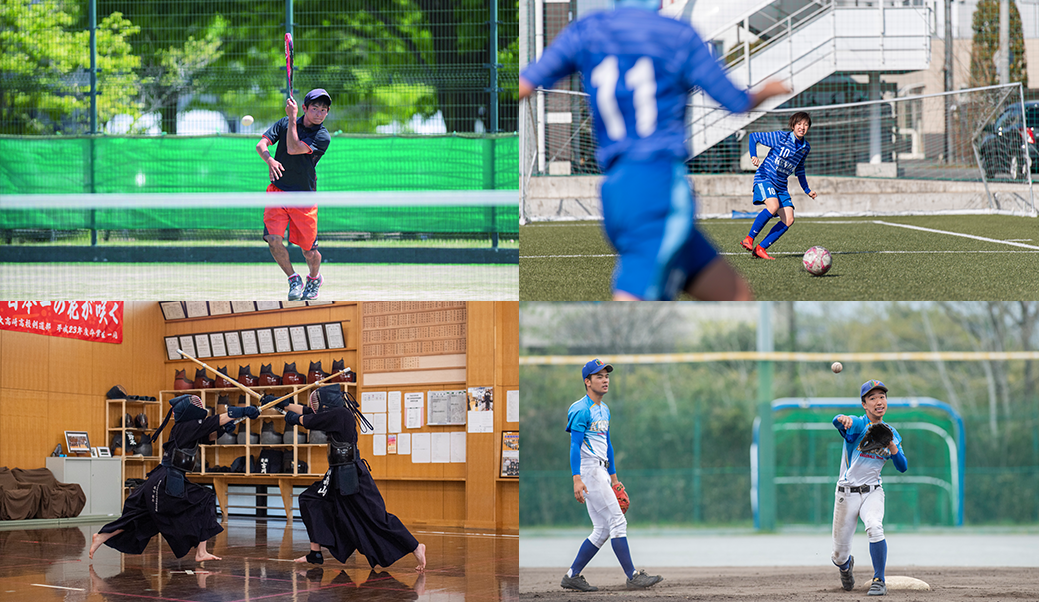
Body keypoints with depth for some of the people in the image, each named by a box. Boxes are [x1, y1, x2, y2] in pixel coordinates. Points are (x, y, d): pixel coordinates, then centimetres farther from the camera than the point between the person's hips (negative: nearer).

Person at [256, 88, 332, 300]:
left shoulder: (323, 137, -9)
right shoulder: (284, 123, 2)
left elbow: (293, 148, -20)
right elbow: (261, 144, -6)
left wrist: (292, 118, -19)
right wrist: (269, 159, -27)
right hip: (277, 192, 2)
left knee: (309, 253, 2)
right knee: (273, 239, -17)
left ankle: (314, 277, 36)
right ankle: (293, 279, 6)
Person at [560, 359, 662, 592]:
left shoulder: (604, 410, 18)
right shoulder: (581, 410, -12)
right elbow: (575, 445, -18)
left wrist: (613, 477, 23)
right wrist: (577, 479, -27)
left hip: (601, 472, 10)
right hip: (588, 470, -10)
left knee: (602, 530, 8)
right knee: (617, 522, -12)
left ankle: (572, 576, 11)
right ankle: (633, 577, -12)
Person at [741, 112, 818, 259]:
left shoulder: (806, 147, 7)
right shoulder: (781, 137, -11)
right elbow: (753, 136, -6)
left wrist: (807, 190, 23)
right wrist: (753, 156, -21)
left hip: (781, 186, 7)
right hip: (765, 179, -7)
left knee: (788, 220, -8)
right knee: (773, 206, -33)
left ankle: (760, 249, -2)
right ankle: (749, 239, -20)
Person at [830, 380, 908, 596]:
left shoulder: (891, 432, 6)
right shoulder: (858, 425, -9)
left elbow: (902, 467, 3)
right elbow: (837, 421, -33)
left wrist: (892, 447, -16)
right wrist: (843, 420, -58)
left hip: (872, 492, 2)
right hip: (847, 494, -2)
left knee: (874, 528, -31)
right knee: (839, 555, 4)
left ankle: (879, 581, -20)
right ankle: (846, 564, 42)